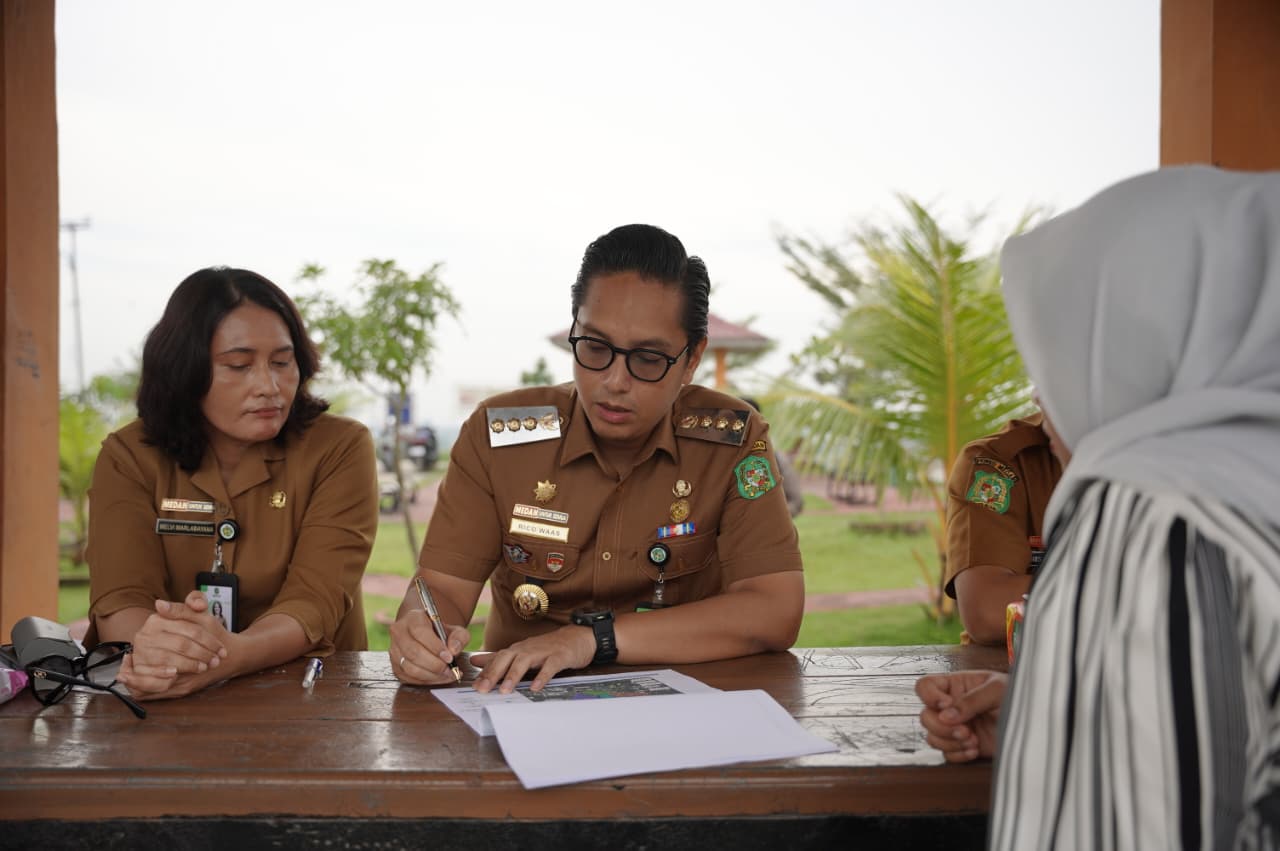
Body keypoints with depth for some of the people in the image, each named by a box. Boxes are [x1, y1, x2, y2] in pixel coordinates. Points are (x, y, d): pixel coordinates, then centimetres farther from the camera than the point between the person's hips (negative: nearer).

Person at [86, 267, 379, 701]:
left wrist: (230, 654, -34)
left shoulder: (340, 449, -6)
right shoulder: (128, 457, 1)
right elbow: (121, 600, -10)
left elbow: (316, 600, -15)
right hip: (165, 700, 2)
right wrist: (155, 647, -32)